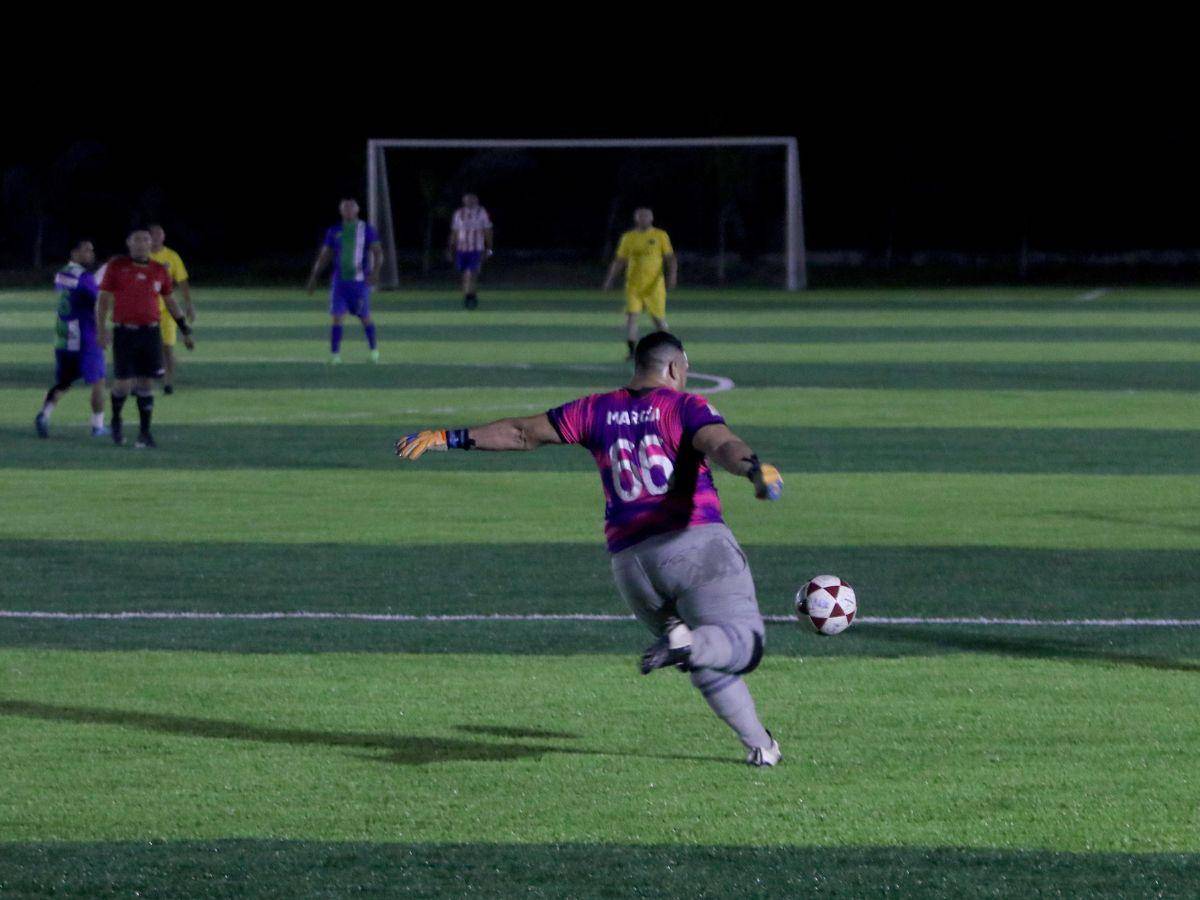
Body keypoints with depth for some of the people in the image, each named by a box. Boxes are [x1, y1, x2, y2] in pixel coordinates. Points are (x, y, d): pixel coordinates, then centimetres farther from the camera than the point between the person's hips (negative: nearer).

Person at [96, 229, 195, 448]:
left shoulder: (159, 270, 9)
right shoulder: (116, 266, 0)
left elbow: (171, 302, 18)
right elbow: (104, 299, 0)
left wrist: (185, 330, 16)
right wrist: (102, 329, -10)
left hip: (150, 332, 2)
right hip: (124, 332, -2)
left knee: (145, 382, -1)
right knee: (123, 382, -3)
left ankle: (145, 432, 6)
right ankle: (116, 420, 25)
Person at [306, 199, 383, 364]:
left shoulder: (366, 230, 0)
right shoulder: (334, 231, 8)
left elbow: (378, 253, -6)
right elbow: (324, 256, 13)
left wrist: (375, 271, -23)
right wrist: (314, 277, 9)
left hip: (360, 281, -2)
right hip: (339, 281, 2)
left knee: (365, 317, 8)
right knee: (337, 317, -8)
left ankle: (373, 349, 29)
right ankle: (335, 355, -7)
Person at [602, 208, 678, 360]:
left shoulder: (660, 236, 2)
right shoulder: (628, 238, 8)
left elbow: (671, 259, 0)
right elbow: (619, 261, 13)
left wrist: (672, 276, -15)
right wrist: (609, 280, 7)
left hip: (654, 286, -1)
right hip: (633, 285, 1)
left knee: (659, 319, 4)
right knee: (631, 316, -12)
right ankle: (632, 352, -9)